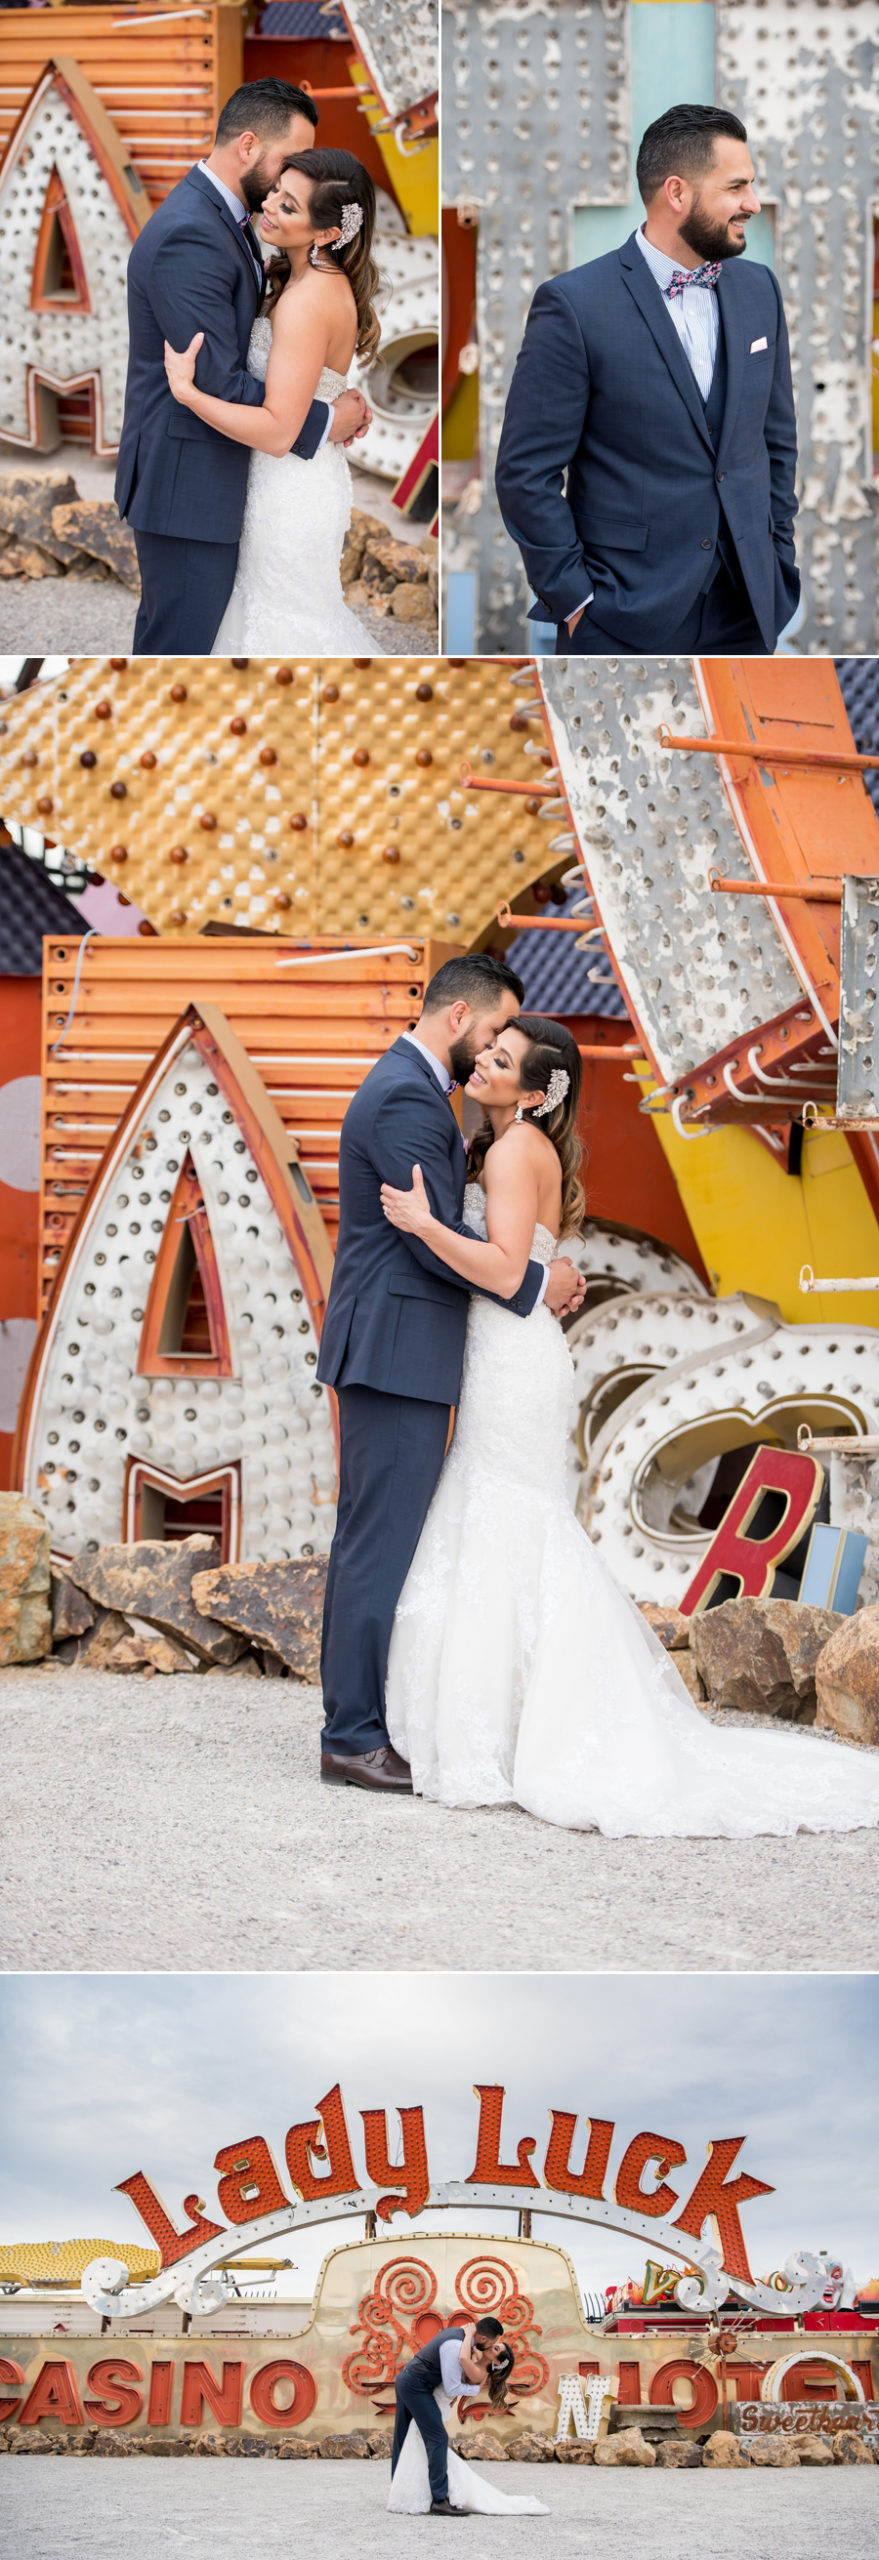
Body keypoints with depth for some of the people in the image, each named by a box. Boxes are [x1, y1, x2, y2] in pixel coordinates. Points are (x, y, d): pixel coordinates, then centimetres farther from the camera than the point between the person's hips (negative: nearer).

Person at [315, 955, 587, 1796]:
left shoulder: (407, 1088, 19)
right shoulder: (406, 1097, -15)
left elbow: (440, 1232, 21)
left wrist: (537, 1276, 9)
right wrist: (535, 1285, -8)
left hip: (393, 1349, 11)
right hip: (398, 1350, -11)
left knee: (373, 1541, 11)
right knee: (384, 1541, -9)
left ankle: (358, 1719, 15)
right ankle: (355, 1738, -6)